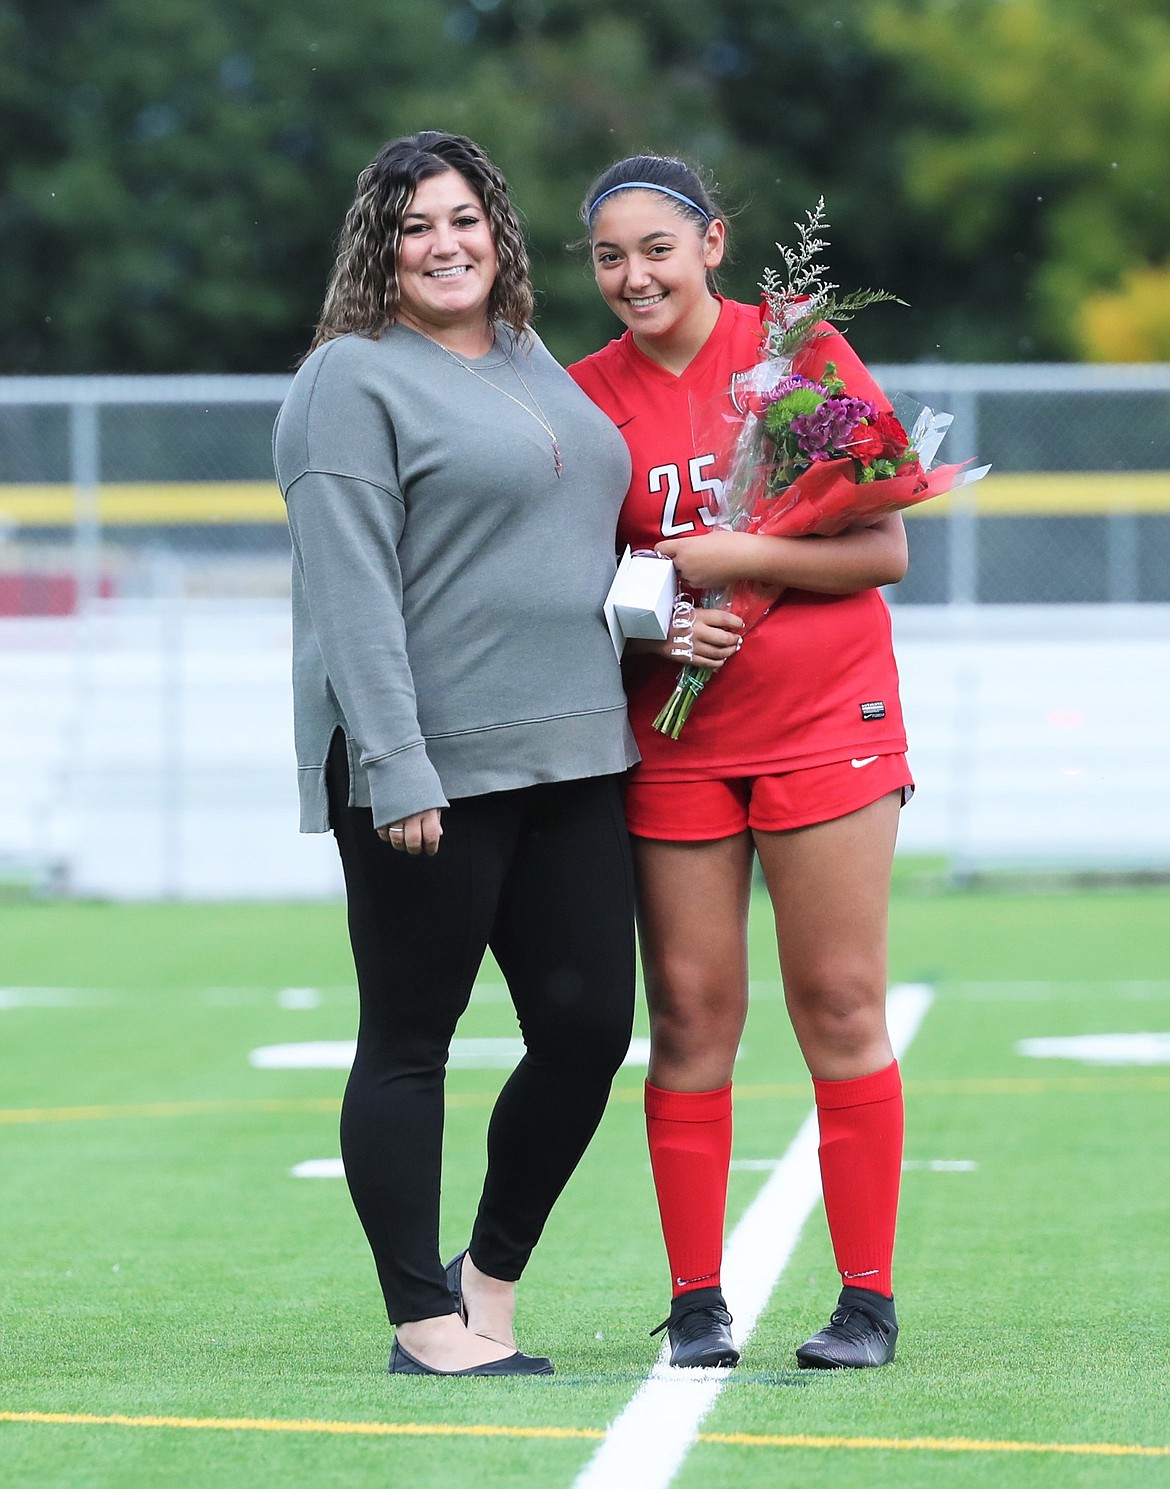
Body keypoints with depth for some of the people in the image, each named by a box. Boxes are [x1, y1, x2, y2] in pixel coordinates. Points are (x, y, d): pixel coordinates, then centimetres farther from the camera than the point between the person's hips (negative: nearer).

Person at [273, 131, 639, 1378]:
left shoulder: (532, 364, 16)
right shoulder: (355, 381, -7)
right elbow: (351, 592, -14)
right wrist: (396, 772, -20)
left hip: (569, 760, 7)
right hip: (428, 773, -7)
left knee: (588, 1026, 5)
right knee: (409, 1042, 1)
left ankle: (493, 1273, 22)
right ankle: (426, 1324, 8)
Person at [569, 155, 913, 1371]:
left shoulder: (803, 352, -3)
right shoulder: (586, 395, 4)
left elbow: (884, 549, -5)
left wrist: (742, 557, -16)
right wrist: (648, 629, -11)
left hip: (823, 722, -2)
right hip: (670, 742, 2)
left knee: (841, 1005, -1)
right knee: (689, 1011, 1)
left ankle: (867, 1299, 4)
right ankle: (695, 1303, 7)